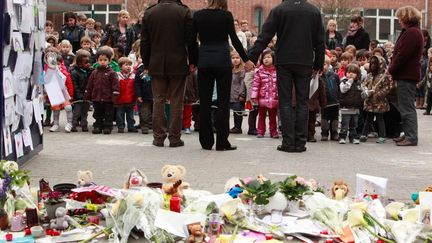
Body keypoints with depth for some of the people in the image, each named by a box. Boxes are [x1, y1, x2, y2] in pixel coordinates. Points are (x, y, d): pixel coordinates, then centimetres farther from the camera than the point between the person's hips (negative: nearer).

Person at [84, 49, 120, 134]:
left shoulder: (111, 73, -6)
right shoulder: (94, 73, 7)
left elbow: (115, 85, -8)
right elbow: (89, 86, 12)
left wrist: (114, 97, -14)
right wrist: (87, 97, 10)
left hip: (108, 99, -4)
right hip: (96, 99, 4)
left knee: (108, 114, 3)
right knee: (97, 115, 12)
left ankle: (107, 127, 11)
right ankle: (97, 127, 20)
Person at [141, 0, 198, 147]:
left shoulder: (149, 13, 3)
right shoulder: (184, 12, -4)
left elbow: (144, 42, 6)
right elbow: (191, 40, -3)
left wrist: (146, 64, 13)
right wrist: (192, 62, 6)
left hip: (156, 65, 2)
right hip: (178, 65, -2)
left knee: (158, 100, 6)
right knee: (176, 101, 3)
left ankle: (158, 137, 7)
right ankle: (174, 138, 4)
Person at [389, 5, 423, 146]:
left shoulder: (411, 33, -17)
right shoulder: (412, 31, 17)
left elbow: (402, 55, -21)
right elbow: (400, 53, 18)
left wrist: (391, 70, -11)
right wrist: (392, 69, 11)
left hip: (406, 76, -11)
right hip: (407, 75, 11)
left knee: (407, 108, -6)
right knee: (406, 107, 16)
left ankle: (411, 137, -3)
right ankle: (408, 135, 23)